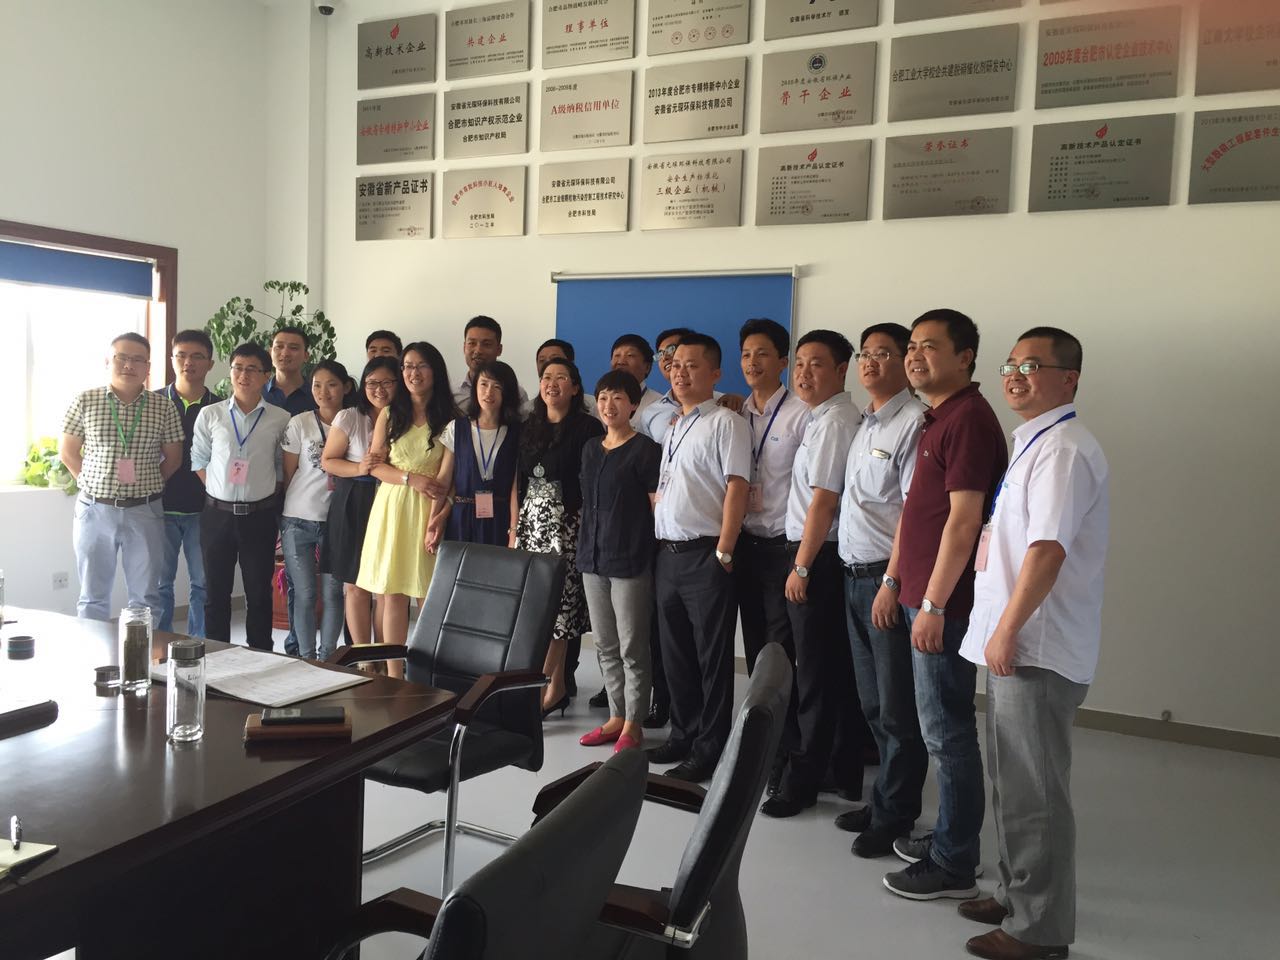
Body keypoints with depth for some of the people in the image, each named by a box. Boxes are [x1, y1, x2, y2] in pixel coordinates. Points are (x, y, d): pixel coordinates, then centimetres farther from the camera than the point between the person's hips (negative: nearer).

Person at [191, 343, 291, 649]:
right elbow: (198, 461, 9)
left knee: (259, 594, 7)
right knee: (216, 592, 8)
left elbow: (282, 466, 7)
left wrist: (267, 495, 1)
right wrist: (223, 492, 3)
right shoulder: (210, 415, 2)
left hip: (260, 516, -1)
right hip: (218, 513, 1)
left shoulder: (280, 419, 0)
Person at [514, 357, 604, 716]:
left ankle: (538, 689, -1)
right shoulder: (528, 428, 14)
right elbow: (519, 482, 16)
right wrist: (515, 528, 13)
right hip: (532, 523, 6)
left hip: (567, 524, -6)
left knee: (556, 603, -7)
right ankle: (556, 687, 13)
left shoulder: (588, 428, -4)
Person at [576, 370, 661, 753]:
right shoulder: (591, 450, 13)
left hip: (631, 561, -7)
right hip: (593, 559, 7)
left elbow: (658, 506, -7)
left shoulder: (645, 450, -7)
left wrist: (656, 558, -9)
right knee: (605, 646, 14)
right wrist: (585, 549, 14)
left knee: (632, 648, 1)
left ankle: (633, 724, 12)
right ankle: (616, 715, 26)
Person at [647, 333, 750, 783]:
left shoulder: (725, 422, -7)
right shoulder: (673, 428, 17)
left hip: (704, 556, -8)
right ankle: (683, 734, 29)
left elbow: (737, 488, -13)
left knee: (711, 657, 2)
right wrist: (659, 544, 13)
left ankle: (709, 749, 11)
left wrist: (723, 553, -17)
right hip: (667, 554, 8)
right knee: (676, 652, 15)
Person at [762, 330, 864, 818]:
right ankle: (846, 772, 27)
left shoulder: (834, 421, -15)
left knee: (816, 673, 0)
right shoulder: (818, 417, 13)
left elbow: (823, 502, -18)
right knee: (838, 669, 16)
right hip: (819, 556, 10)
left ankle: (802, 780, 10)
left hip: (818, 557, -10)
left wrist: (801, 567, -15)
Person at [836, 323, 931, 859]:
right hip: (854, 574, 8)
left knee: (897, 708, 4)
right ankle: (884, 800, 30)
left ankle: (893, 816, 17)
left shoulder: (912, 422, -12)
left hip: (886, 577, -8)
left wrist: (892, 582, -19)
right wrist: (861, 575, 10)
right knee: (872, 702, 17)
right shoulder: (865, 423, 14)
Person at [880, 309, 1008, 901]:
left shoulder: (969, 419, -15)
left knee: (947, 732, 0)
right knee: (942, 728, 18)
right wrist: (894, 580, 19)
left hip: (944, 603, -10)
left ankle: (954, 866, 13)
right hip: (921, 594, 10)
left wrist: (933, 604, -20)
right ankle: (949, 838, 31)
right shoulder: (936, 419, 16)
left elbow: (963, 520, -20)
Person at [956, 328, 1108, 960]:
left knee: (1034, 791, 0)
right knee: (1012, 782, 20)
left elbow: (1047, 550, -25)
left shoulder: (1062, 449, -17)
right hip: (1012, 642, 10)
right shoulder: (1031, 444, 16)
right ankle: (1017, 894, 35)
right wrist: (1001, 631, 17)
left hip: (1036, 647, -10)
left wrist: (1007, 629, -21)